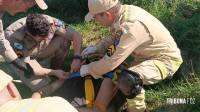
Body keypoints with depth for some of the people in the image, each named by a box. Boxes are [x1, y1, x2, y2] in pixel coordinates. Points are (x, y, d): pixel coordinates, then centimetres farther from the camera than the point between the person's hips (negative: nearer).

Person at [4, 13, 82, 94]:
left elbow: (76, 35, -22)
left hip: (41, 49, 4)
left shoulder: (51, 22, -31)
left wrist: (76, 58, -35)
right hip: (21, 57, -3)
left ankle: (55, 68, -2)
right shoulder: (15, 37, -38)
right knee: (42, 85, -26)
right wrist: (54, 72, -32)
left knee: (65, 40, -23)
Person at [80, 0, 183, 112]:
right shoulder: (125, 10, -9)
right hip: (154, 53, 9)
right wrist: (96, 47, 4)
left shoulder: (132, 27, -34)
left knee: (127, 79, -34)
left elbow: (112, 62, -28)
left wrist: (89, 69, -12)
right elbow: (115, 37, 12)